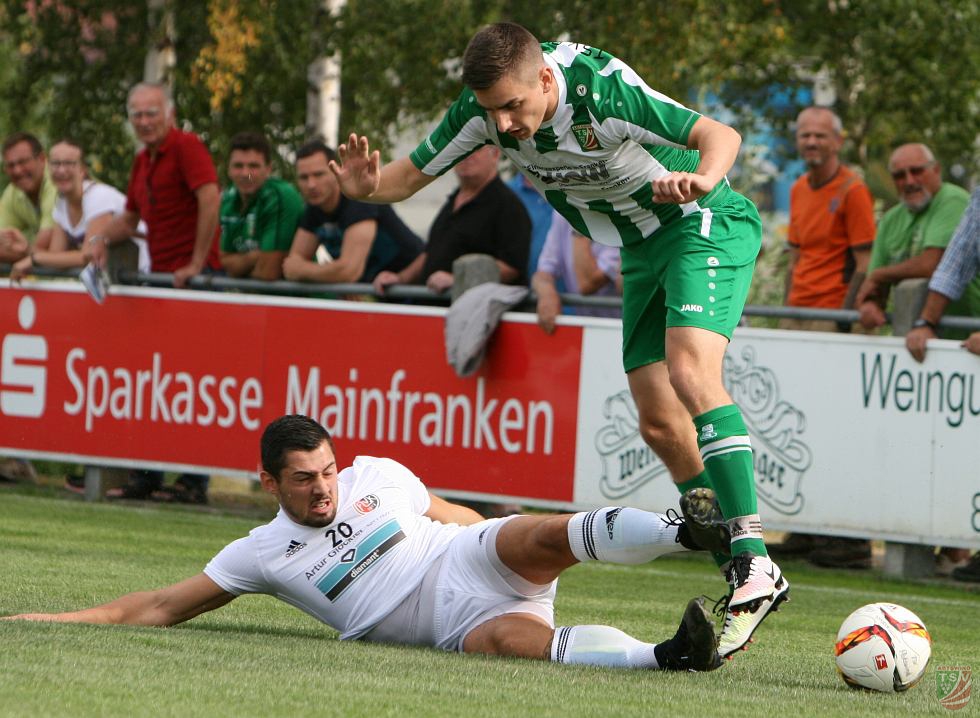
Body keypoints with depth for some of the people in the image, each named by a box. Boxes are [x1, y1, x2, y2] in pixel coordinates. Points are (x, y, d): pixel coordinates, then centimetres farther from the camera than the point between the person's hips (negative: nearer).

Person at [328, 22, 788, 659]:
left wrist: (702, 178, -57)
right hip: (641, 249, 8)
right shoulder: (485, 108, -12)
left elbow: (720, 134, -34)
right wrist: (367, 186, -25)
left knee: (689, 372, -29)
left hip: (705, 225, -8)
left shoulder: (602, 90, -31)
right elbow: (412, 174, -2)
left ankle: (753, 564, -34)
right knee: (658, 423, 4)